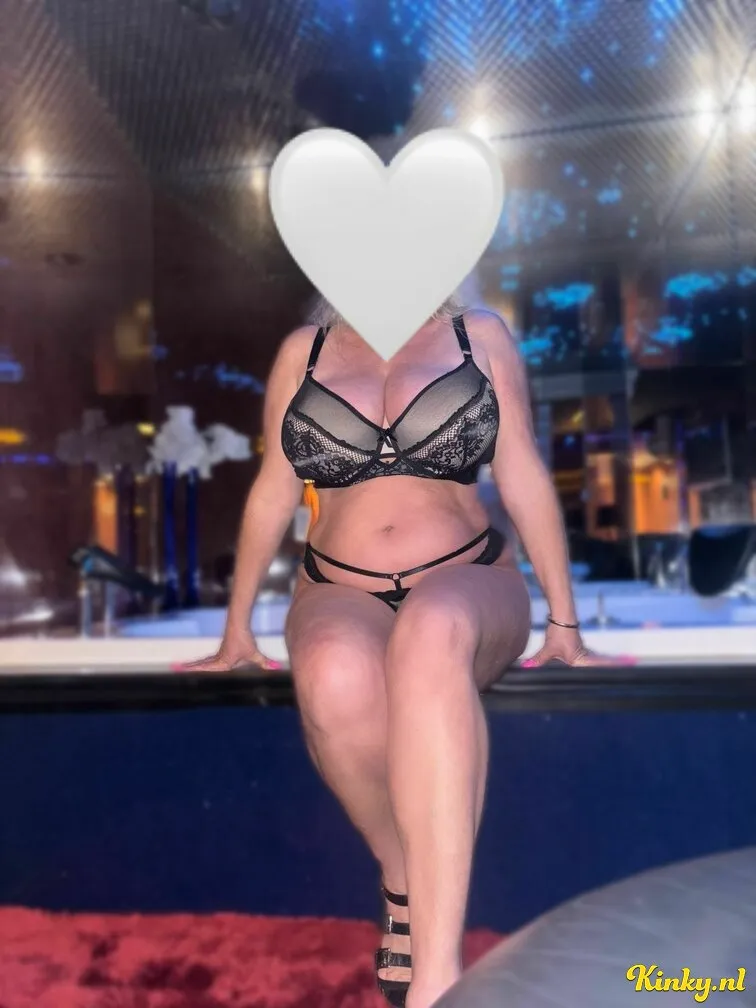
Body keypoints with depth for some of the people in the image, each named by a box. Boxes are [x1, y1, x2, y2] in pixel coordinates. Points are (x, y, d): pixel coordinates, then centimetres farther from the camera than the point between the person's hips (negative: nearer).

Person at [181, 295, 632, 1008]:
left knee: (431, 631, -38)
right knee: (336, 676, -35)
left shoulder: (481, 335, 11)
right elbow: (273, 491, 15)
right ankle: (405, 881, -8)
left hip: (469, 586, -1)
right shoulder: (304, 350, 14)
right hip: (339, 595, 1)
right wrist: (238, 627, 16)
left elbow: (523, 477, 8)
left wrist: (564, 622, 5)